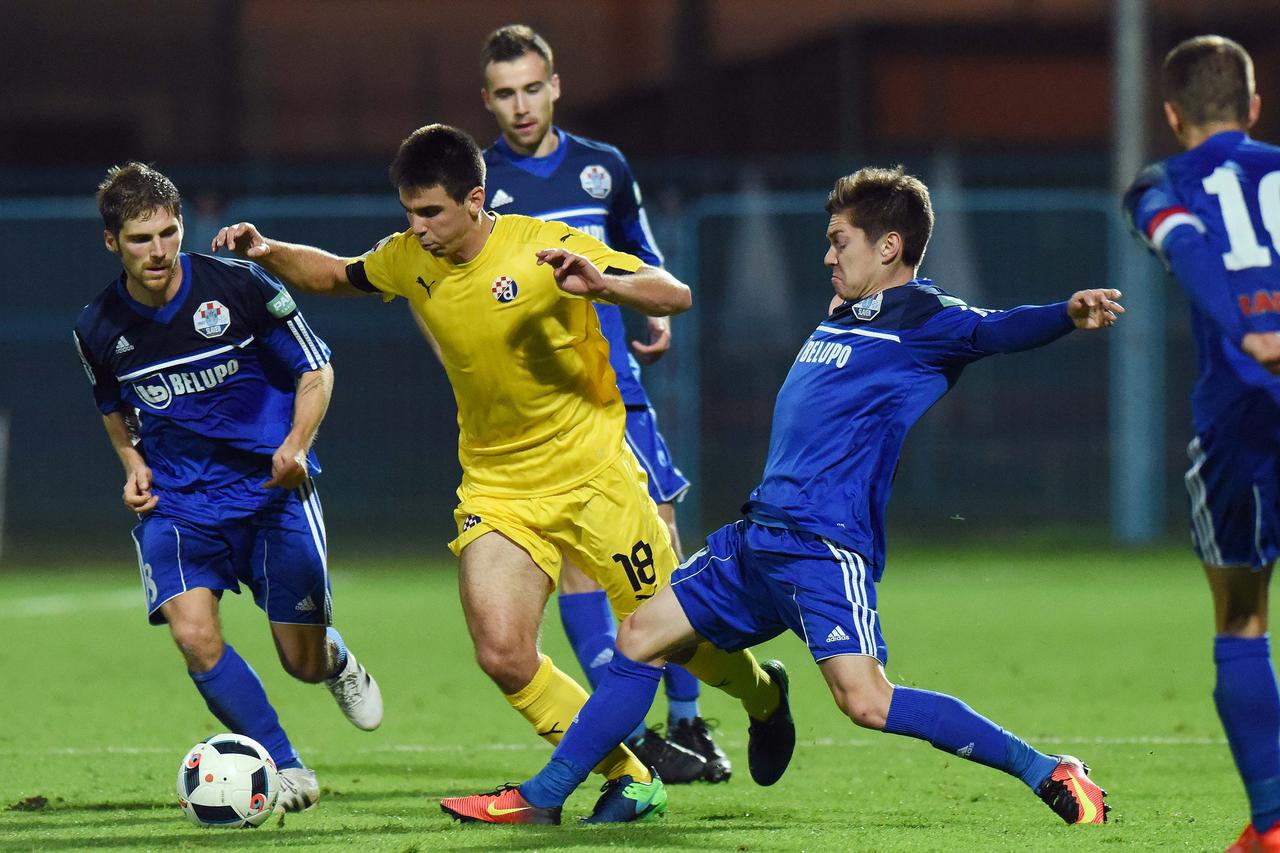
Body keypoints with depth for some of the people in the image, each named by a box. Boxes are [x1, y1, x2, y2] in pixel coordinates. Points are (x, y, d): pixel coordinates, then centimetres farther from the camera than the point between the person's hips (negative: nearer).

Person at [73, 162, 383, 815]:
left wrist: (296, 444, -17)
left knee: (304, 664, 0)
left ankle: (336, 660, 40)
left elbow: (315, 370, 0)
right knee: (193, 635, -23)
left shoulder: (239, 287, -11)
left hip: (271, 490, -1)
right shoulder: (98, 330, -2)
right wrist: (133, 465, 3)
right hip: (177, 502, 2)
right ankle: (286, 771, -7)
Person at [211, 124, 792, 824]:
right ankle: (629, 779, 3)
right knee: (502, 654, -15)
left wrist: (602, 285, -41)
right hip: (496, 488, 4)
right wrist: (268, 253, -1)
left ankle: (763, 694, 39)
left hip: (592, 475, -4)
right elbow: (335, 275, 18)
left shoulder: (544, 248, -18)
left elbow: (675, 296, -21)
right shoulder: (410, 259, -2)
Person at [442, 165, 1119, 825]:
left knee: (865, 701, -23)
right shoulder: (842, 316, 17)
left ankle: (1046, 772, -15)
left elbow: (996, 330, -25)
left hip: (825, 547, -9)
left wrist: (1068, 314, -45)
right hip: (758, 538, 9)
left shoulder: (922, 319, -8)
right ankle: (542, 797, 24)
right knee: (643, 637, 13)